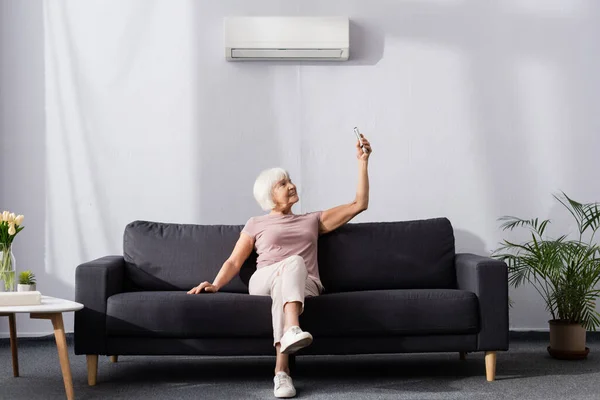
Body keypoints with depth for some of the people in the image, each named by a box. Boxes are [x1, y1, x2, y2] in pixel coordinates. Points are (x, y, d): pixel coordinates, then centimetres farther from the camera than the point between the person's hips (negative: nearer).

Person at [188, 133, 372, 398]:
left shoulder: (312, 220, 29)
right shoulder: (256, 224, 23)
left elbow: (359, 204, 23)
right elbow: (234, 261, 14)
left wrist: (362, 162, 18)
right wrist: (215, 285, -6)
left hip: (305, 286, 1)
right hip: (264, 282, -1)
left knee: (286, 280, -39)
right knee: (293, 262, -37)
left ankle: (281, 370, -58)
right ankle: (292, 329, -64)